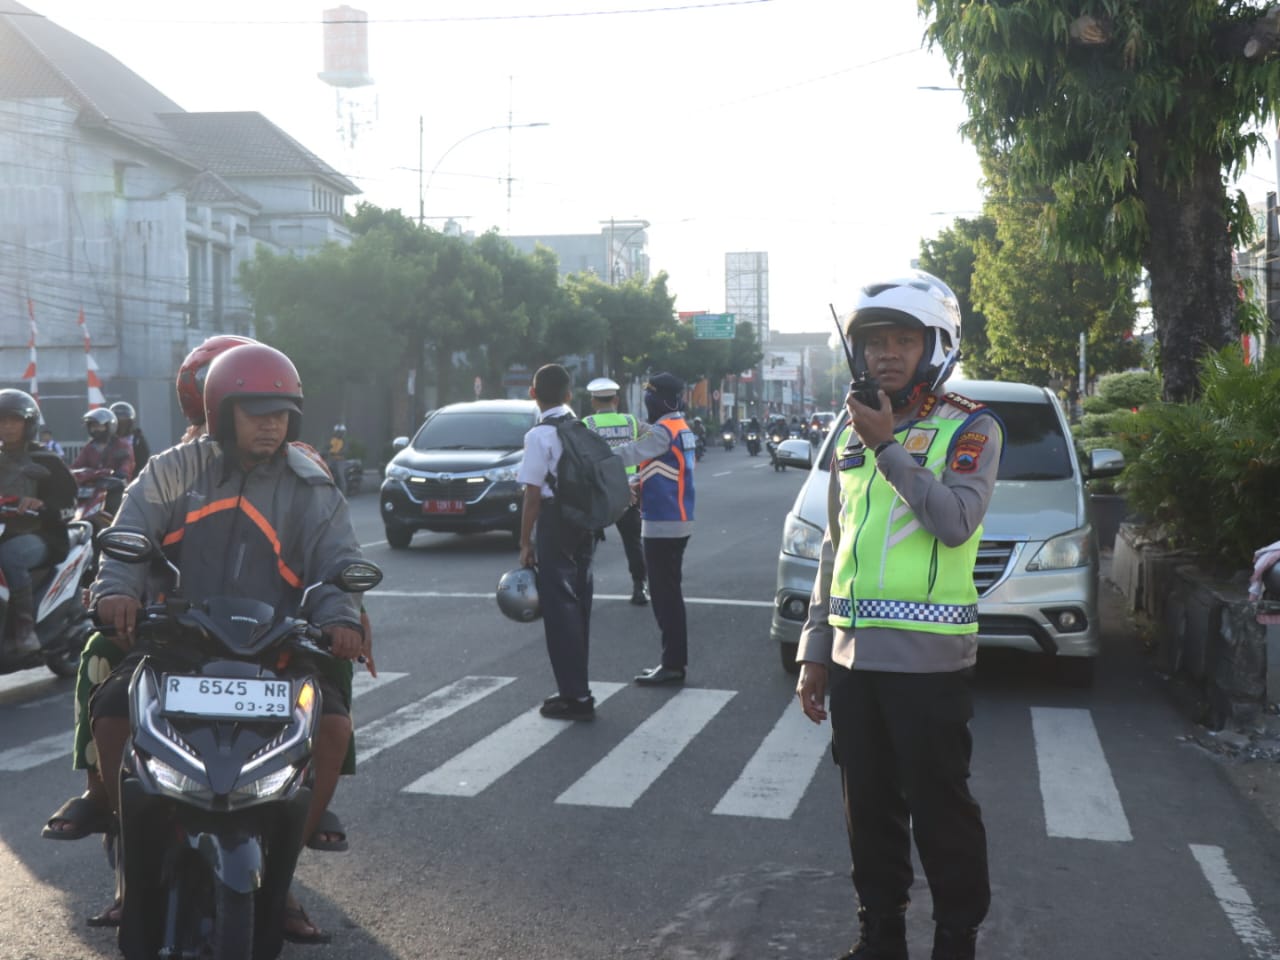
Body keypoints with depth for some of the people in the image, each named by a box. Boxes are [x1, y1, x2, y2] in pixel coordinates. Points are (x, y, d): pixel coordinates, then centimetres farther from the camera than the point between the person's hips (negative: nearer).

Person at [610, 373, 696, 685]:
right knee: (670, 594, 14)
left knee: (665, 596, -6)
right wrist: (638, 484, 12)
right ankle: (676, 660, 19)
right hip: (675, 521, 10)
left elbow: (629, 453, -22)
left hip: (663, 523, -10)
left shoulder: (664, 430, -16)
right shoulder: (681, 428, 14)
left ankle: (673, 664, -4)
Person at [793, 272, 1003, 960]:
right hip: (852, 654, 6)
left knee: (940, 810, 2)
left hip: (928, 657, -6)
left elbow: (956, 522, -20)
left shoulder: (970, 430, -3)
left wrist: (889, 447, -21)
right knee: (870, 808, 14)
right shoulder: (850, 434, 15)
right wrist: (814, 651, 14)